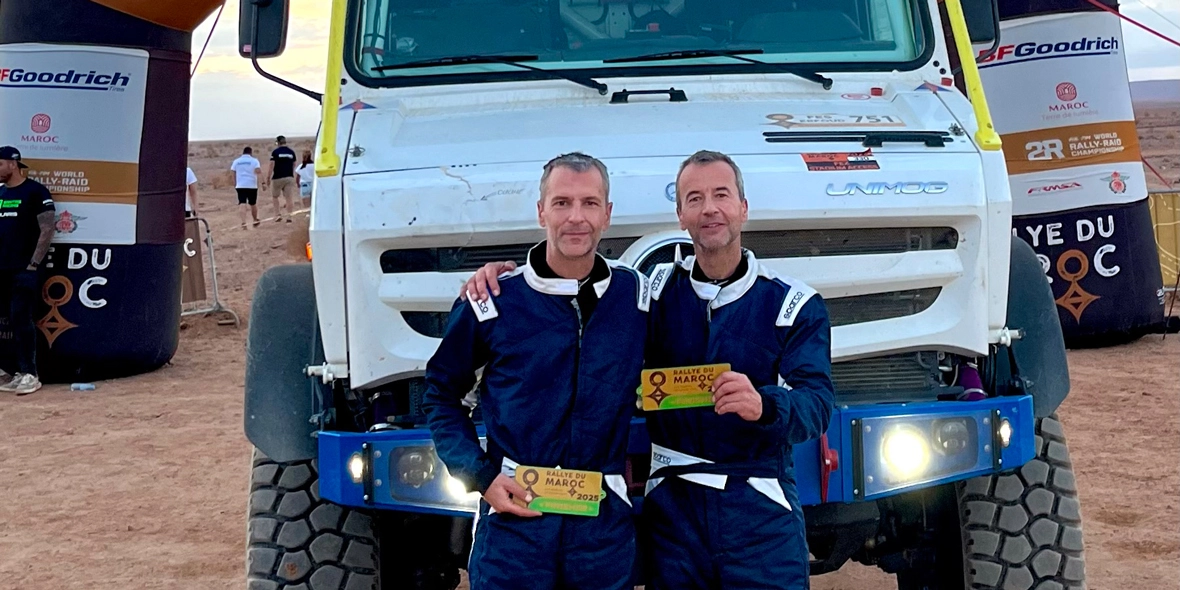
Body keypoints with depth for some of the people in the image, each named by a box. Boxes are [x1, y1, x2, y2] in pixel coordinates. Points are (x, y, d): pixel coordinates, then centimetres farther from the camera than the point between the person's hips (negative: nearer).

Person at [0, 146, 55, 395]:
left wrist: (33, 264, -12)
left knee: (21, 319, -8)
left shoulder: (36, 192, -5)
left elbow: (47, 230, -9)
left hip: (24, 270, -6)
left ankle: (28, 374, -3)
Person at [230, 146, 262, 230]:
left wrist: (235, 184, 16)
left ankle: (243, 223, -23)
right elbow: (258, 171, -14)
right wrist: (260, 167, 6)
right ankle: (255, 221, 32)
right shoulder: (254, 161, 1)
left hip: (240, 186, 1)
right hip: (252, 185, -1)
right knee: (253, 204, 16)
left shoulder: (236, 161, 9)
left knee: (242, 204, -7)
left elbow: (233, 174, 7)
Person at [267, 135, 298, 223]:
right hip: (289, 177, 3)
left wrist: (268, 177, -3)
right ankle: (289, 216, -4)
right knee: (289, 198, 0)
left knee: (275, 196, 13)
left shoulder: (275, 152, -5)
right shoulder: (291, 152, 7)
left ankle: (278, 214, 5)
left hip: (278, 178, -3)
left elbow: (271, 165, -8)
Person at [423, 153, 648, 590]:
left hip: (605, 521, 2)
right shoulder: (495, 302, -5)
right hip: (513, 515, -2)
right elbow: (441, 394, 5)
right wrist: (481, 477, -5)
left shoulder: (636, 295, 2)